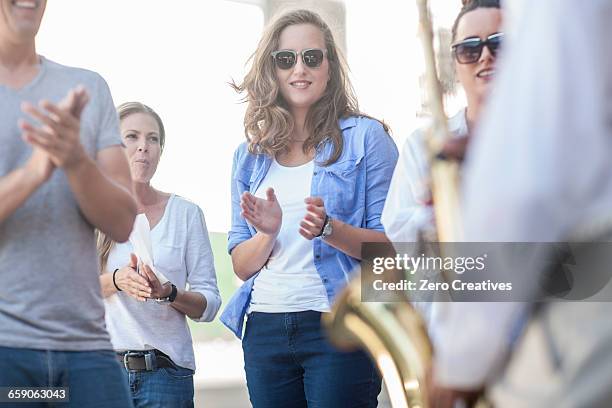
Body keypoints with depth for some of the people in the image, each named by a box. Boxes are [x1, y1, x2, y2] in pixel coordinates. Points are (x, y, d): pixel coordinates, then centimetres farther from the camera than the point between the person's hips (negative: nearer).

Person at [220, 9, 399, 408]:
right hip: (265, 327, 4)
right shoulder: (251, 155, 12)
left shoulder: (366, 137, 1)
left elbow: (392, 245, -4)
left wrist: (329, 229, -20)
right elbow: (241, 266, 11)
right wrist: (268, 234, -9)